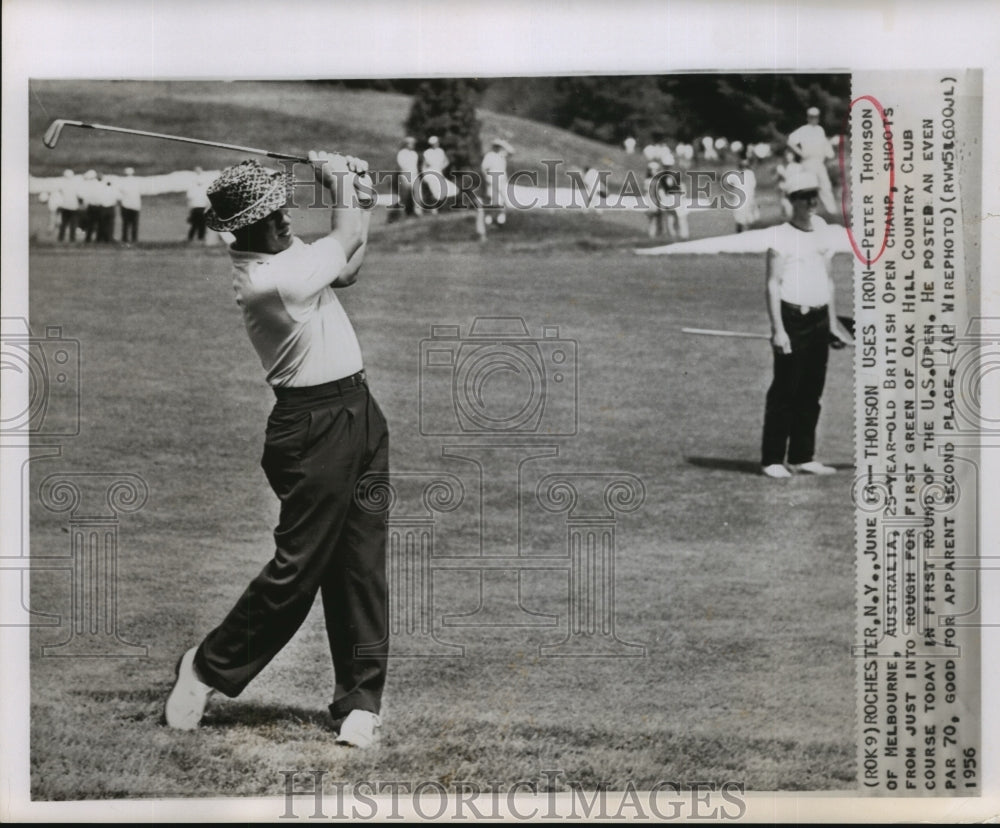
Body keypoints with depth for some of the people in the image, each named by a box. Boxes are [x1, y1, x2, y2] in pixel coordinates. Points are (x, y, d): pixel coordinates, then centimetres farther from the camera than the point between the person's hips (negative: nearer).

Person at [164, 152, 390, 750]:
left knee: (363, 564, 7)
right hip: (315, 425, -9)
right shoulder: (272, 278, -22)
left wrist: (356, 194, 9)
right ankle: (208, 668, 17)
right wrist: (338, 179, 10)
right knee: (300, 564, -2)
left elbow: (347, 266, 19)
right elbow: (349, 238, -7)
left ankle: (361, 701, 13)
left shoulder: (276, 255, 5)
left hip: (358, 412, 9)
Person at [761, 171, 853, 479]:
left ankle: (803, 456, 17)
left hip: (819, 318, 7)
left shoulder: (821, 229, 12)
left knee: (812, 390, 9)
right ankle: (772, 459, 0)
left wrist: (832, 319, 21)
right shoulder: (781, 236, -8)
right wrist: (778, 329, -16)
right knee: (785, 390, -5)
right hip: (792, 318, -7)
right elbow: (773, 284, -10)